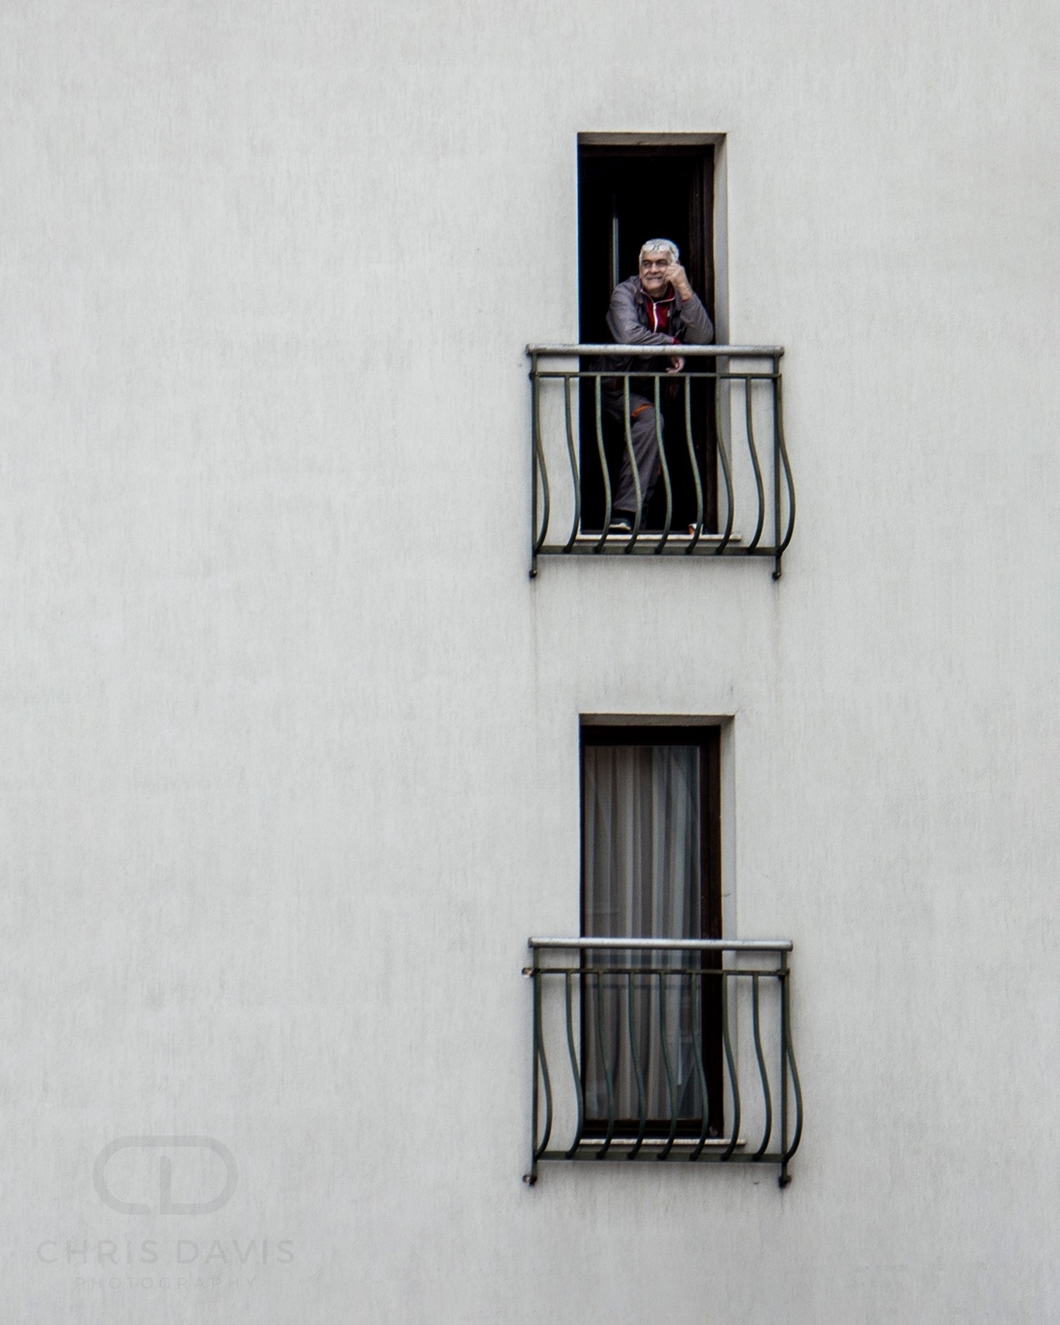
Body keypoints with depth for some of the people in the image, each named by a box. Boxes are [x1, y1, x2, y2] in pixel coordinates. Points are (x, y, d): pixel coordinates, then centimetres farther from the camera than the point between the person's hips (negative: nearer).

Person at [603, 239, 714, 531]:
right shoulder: (625, 293, -10)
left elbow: (703, 338, -18)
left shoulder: (681, 298, 0)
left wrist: (685, 290, -26)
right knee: (649, 418, -31)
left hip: (658, 392, 5)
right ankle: (624, 512, -33)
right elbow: (628, 335, -29)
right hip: (619, 388, -5)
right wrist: (673, 345, -19)